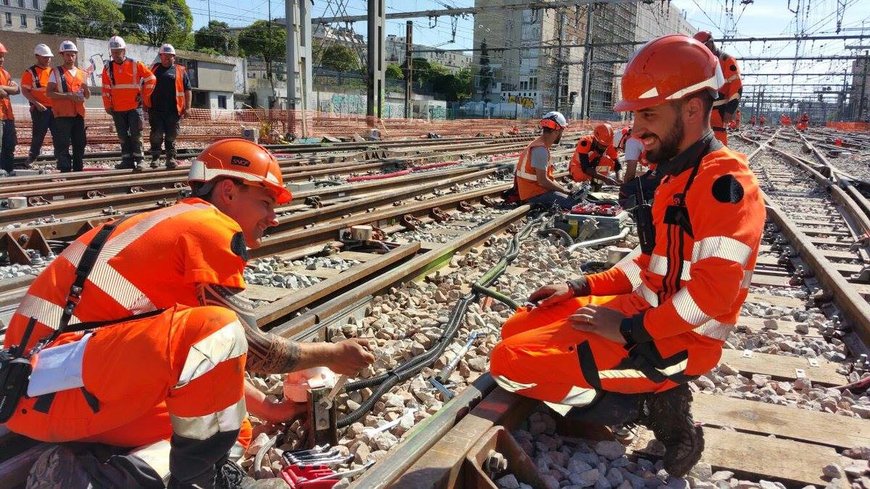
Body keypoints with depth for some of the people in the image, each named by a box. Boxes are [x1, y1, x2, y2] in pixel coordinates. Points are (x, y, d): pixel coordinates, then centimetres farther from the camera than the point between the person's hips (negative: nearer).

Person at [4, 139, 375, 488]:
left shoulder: (177, 225, 16)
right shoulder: (212, 228, -12)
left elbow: (215, 366, 20)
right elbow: (250, 350, -10)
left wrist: (271, 410, 21)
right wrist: (332, 354, 4)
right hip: (50, 386, -10)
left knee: (231, 429, 8)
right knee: (217, 330, -27)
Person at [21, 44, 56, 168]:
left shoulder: (53, 71, 14)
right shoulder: (30, 72, -2)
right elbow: (25, 91, -7)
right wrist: (37, 103, -17)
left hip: (55, 108, 5)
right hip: (40, 109, -4)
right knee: (38, 135, -1)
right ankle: (32, 157, 11)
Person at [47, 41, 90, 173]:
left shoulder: (82, 73, 16)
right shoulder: (56, 72, 1)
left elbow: (87, 96, 19)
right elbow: (49, 92, -8)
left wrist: (86, 89, -4)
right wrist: (69, 96, -18)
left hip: (79, 114, 5)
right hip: (62, 114, -5)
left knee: (80, 144, 8)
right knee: (63, 145, -6)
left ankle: (78, 170, 16)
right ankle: (65, 170, -3)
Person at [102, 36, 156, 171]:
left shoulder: (135, 65, -1)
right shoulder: (108, 68, 7)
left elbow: (151, 79, 3)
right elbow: (106, 89, 8)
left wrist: (144, 95, 0)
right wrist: (108, 106, 3)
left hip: (134, 106, -3)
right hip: (117, 109, 3)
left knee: (136, 135, -6)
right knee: (123, 136, 6)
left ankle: (138, 160, -3)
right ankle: (127, 160, 12)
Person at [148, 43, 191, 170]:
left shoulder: (180, 71, 8)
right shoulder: (154, 69, 15)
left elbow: (187, 90, 4)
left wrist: (187, 107, -4)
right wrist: (145, 103, 14)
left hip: (173, 110, -1)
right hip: (156, 109, 1)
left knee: (171, 136, 6)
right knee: (156, 135, -2)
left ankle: (171, 158, 15)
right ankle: (155, 158, 9)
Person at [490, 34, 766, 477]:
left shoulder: (723, 181, -20)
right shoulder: (678, 175, 11)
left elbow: (713, 290, -27)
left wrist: (630, 329, -20)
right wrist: (583, 287, 9)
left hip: (676, 339, -10)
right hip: (645, 309, 10)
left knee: (510, 364, -15)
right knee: (516, 331, 11)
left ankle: (649, 401, -2)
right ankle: (647, 390, 6)